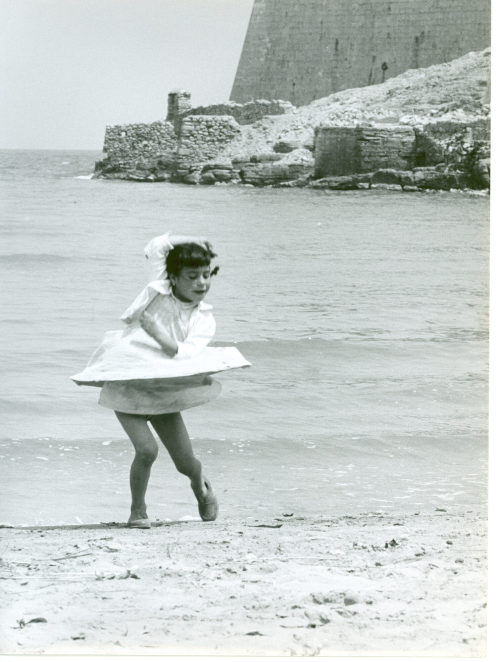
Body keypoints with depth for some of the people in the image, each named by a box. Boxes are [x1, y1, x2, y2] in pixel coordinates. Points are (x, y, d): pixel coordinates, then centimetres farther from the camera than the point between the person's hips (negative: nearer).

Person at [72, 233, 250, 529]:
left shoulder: (204, 319, -7)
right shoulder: (159, 293, -12)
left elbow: (184, 354, -23)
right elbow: (157, 247, -23)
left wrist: (153, 326, -25)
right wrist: (195, 242, -17)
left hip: (165, 390, 3)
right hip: (127, 385, -3)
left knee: (186, 462, 5)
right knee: (147, 450, -20)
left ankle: (201, 483, 42)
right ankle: (138, 510, 2)